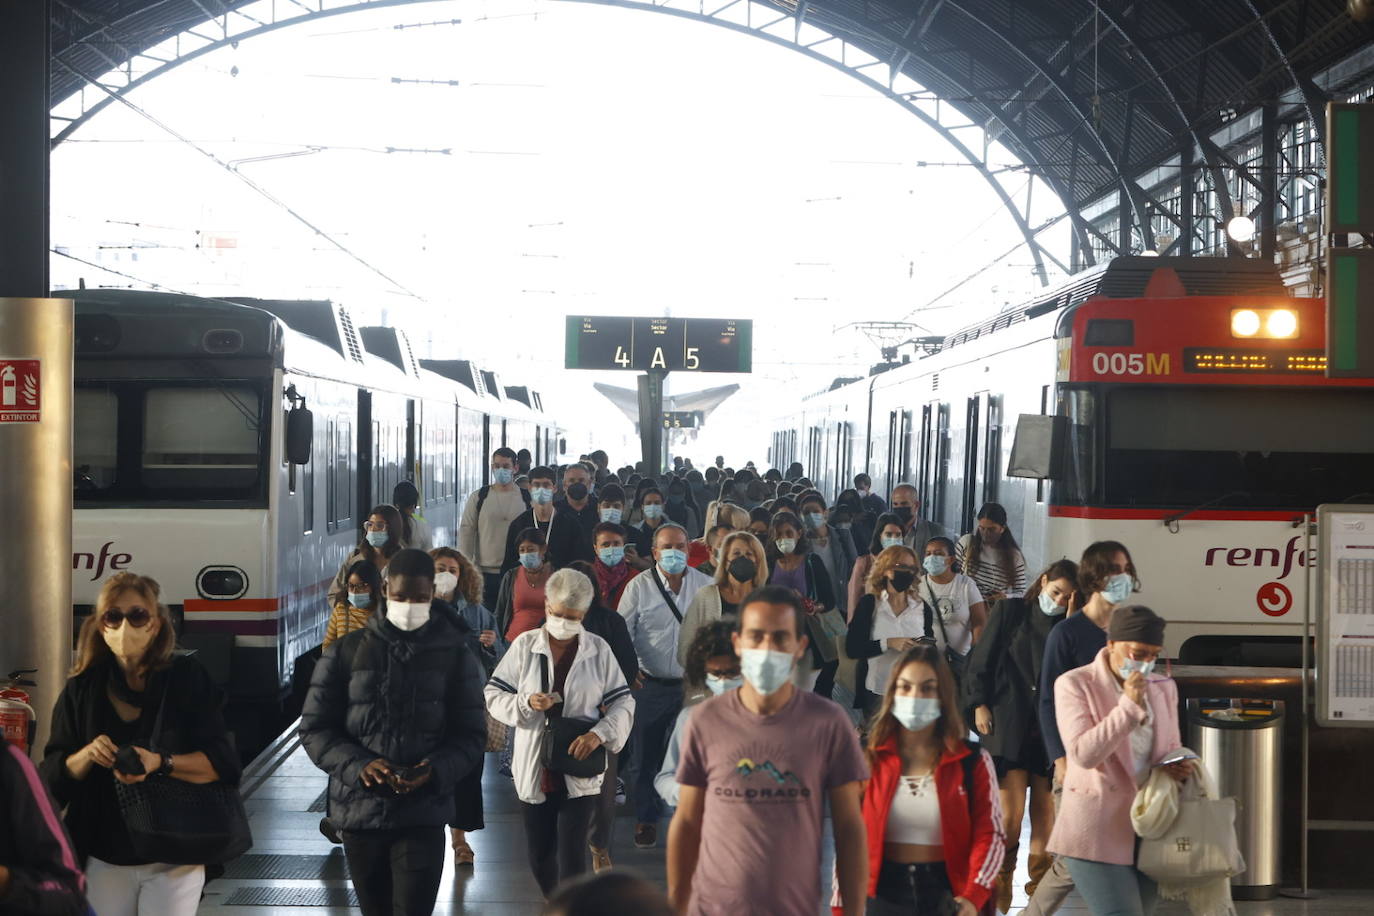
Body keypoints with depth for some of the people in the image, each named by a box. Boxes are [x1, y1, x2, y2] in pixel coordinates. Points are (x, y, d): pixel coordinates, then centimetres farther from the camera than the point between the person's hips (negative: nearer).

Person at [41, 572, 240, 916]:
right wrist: (85, 756, -18)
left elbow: (223, 763, -10)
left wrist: (161, 762, -24)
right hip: (104, 859, 2)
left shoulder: (188, 678, -4)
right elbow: (52, 776, 2)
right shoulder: (82, 688, 3)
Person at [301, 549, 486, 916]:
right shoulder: (346, 651, 3)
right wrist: (358, 765, -16)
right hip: (360, 810, 2)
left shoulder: (455, 654, 3)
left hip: (423, 814, -2)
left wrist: (437, 770, -18)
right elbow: (315, 728, 2)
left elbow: (471, 734, 2)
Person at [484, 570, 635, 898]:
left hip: (580, 769, -2)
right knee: (539, 856, 13)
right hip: (534, 769, 2)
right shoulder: (525, 645, 0)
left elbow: (623, 702, 3)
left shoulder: (598, 650, 0)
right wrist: (526, 703, -18)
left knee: (571, 854, -7)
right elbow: (494, 695, 2)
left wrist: (598, 733, -15)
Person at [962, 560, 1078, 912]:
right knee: (1011, 812, -8)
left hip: (1050, 726, 2)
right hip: (1009, 723, -2)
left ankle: (1039, 893, 15)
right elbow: (982, 660, 6)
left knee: (1045, 812, 4)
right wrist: (980, 705, -1)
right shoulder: (1010, 611, 5)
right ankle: (999, 892, 7)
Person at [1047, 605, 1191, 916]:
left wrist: (1179, 767, -3)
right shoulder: (1075, 684, -7)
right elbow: (1083, 753, -18)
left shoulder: (1164, 687, 10)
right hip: (1099, 830, -6)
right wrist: (1129, 705, -20)